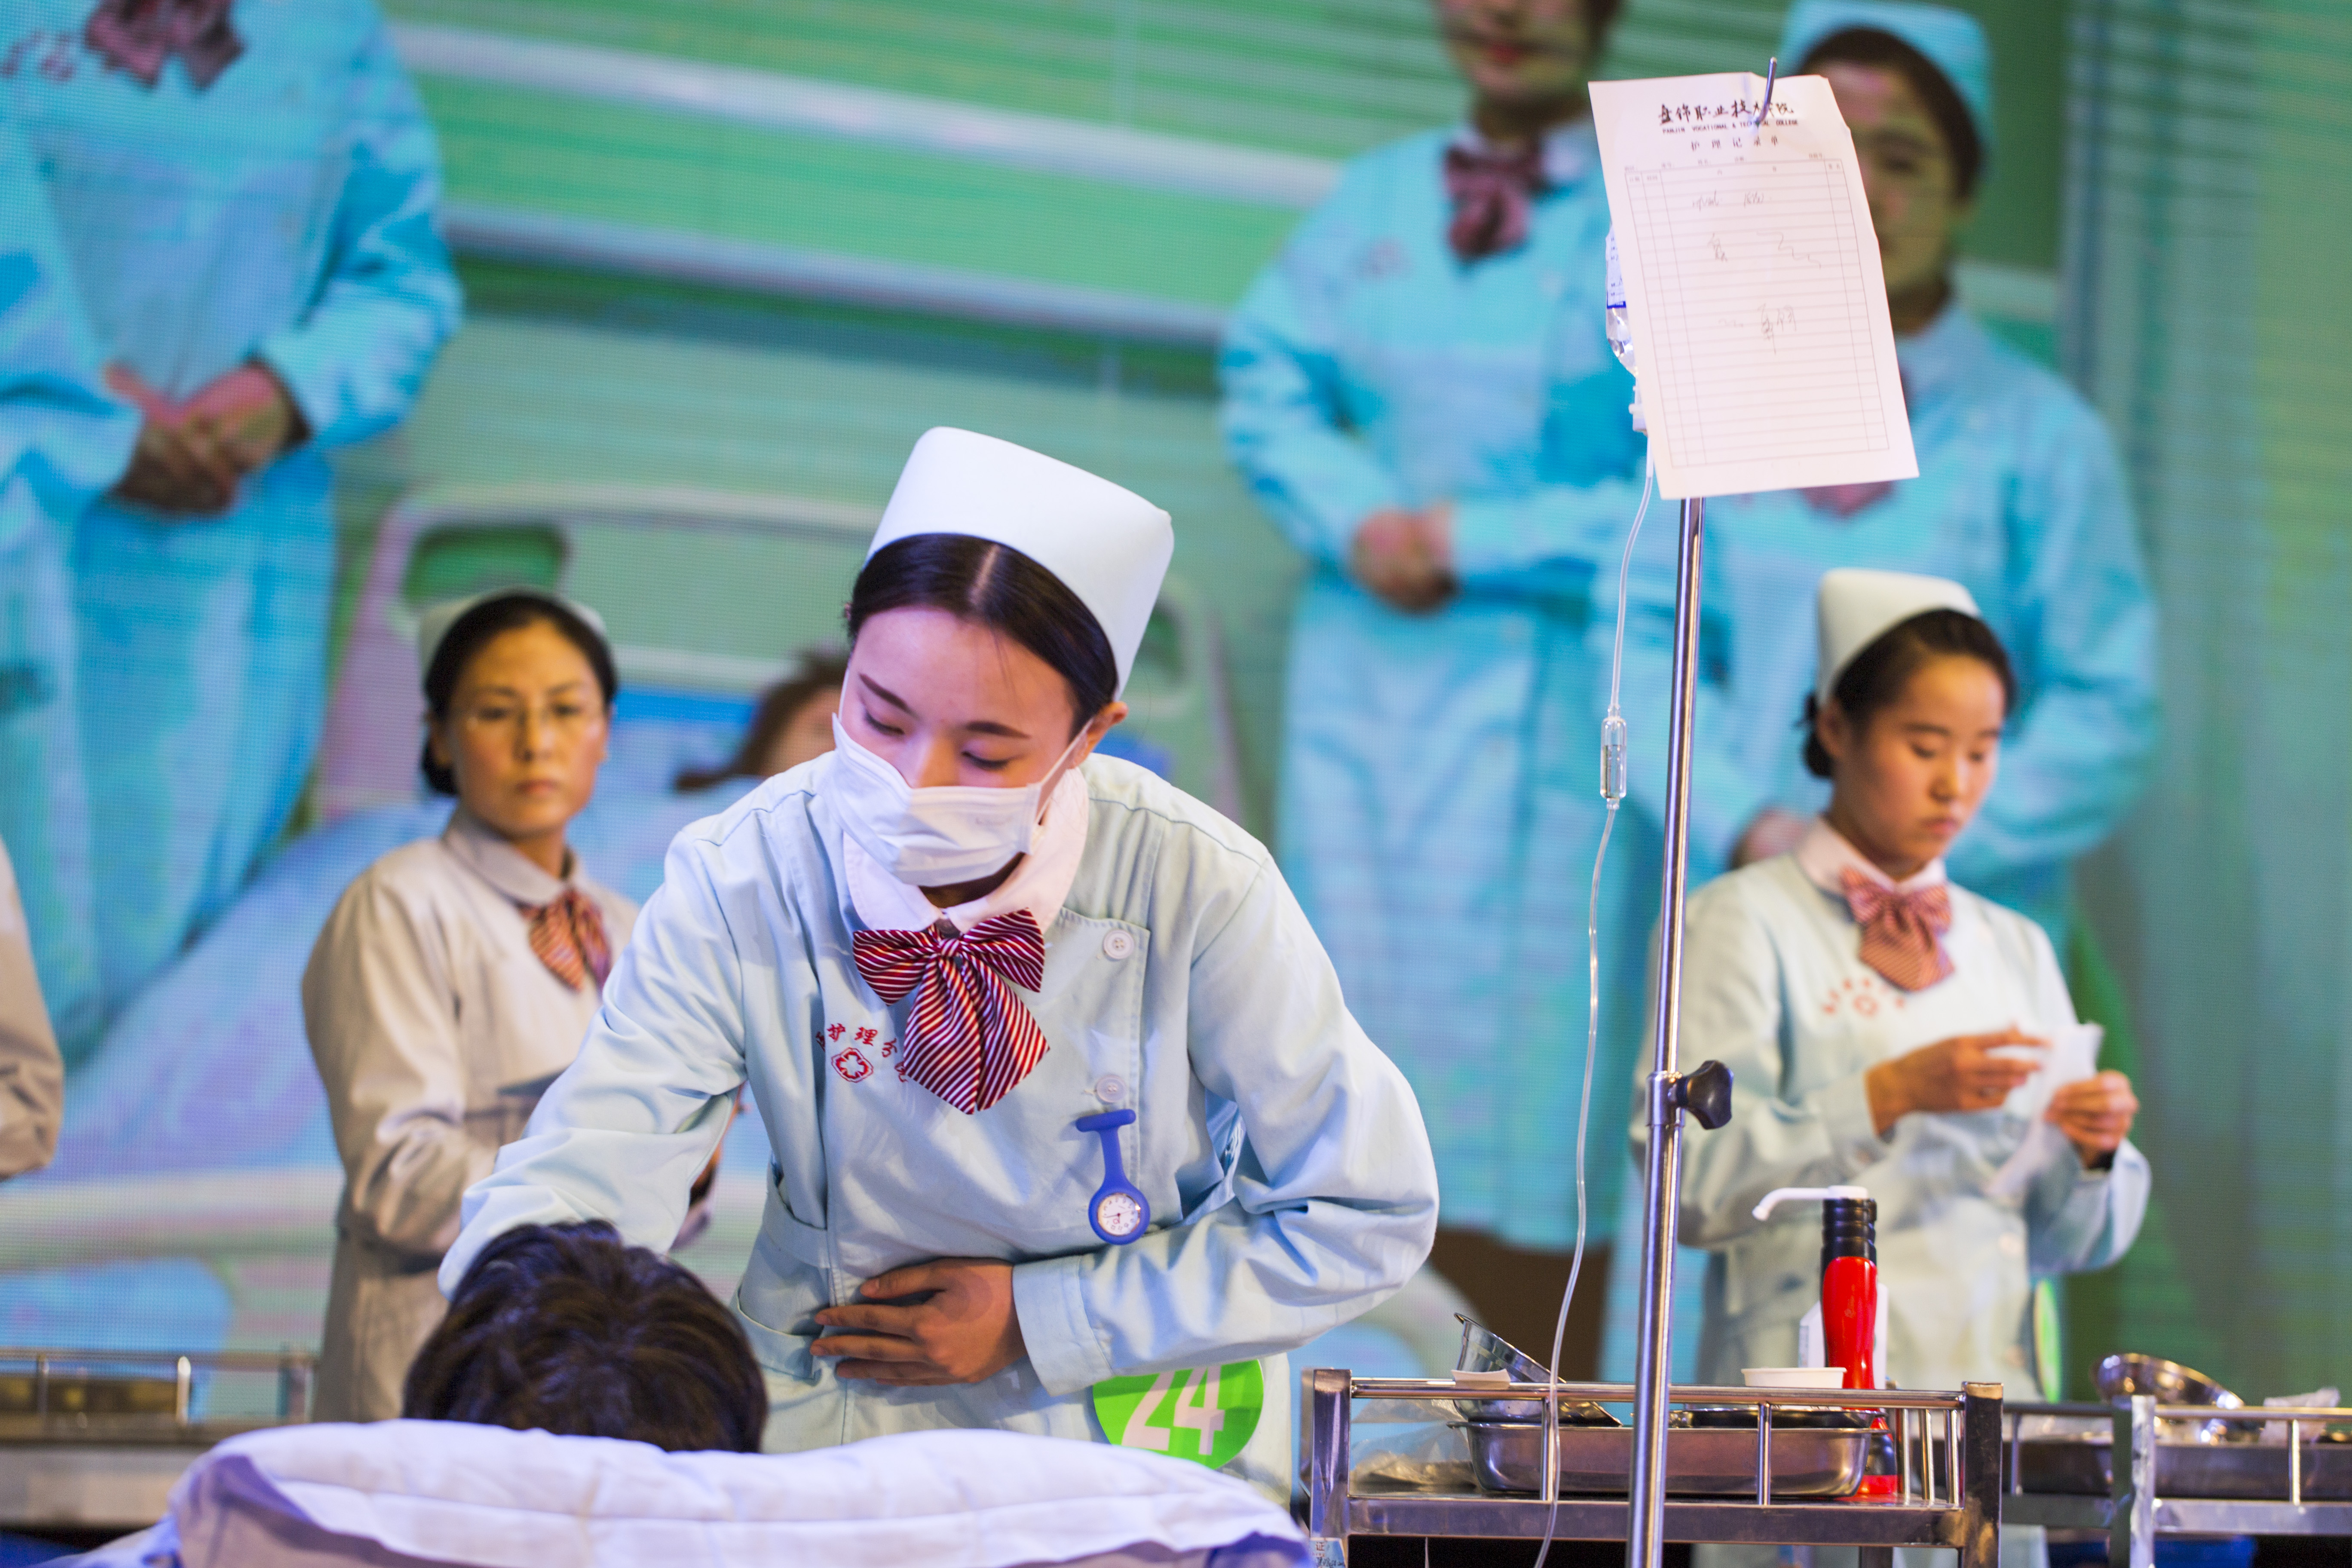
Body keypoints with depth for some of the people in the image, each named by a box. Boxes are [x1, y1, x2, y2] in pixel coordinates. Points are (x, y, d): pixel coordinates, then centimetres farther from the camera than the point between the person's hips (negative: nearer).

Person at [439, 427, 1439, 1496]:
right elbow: (585, 1169, -18)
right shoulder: (738, 885, -12)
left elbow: (1366, 1218, -6)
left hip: (1139, 1432, 0)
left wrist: (1038, 1321, -8)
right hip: (836, 1410, 1)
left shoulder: (1199, 889, -15)